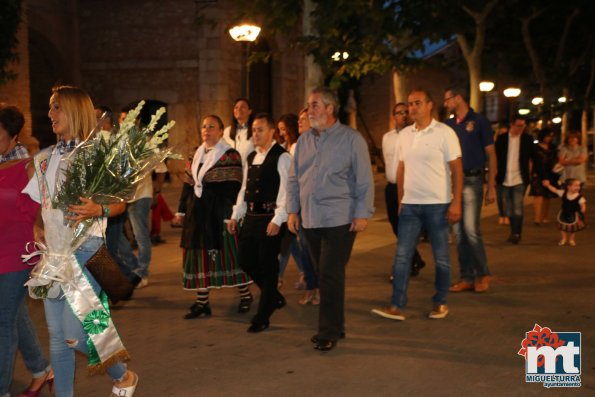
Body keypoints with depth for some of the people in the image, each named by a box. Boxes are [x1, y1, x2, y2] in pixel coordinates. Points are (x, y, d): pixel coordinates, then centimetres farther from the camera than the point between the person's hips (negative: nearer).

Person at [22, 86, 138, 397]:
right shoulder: (44, 158, 14)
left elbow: (120, 202, -4)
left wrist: (98, 210, -24)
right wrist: (37, 228, 1)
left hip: (85, 248, -6)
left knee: (75, 334, -10)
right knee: (57, 336, 8)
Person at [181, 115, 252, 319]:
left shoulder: (230, 155, -7)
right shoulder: (198, 154, 15)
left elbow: (232, 188, -12)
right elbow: (191, 183, 18)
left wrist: (231, 217, -18)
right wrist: (183, 210, 14)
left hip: (220, 214, -7)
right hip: (198, 214, 7)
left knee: (229, 253, 0)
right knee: (198, 255, 6)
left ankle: (245, 295, 19)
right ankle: (201, 302, 13)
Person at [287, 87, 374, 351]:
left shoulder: (351, 139, -4)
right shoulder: (304, 141, 11)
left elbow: (364, 180, -5)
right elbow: (294, 178, 16)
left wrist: (362, 214, -9)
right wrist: (292, 210, 10)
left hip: (339, 220, -5)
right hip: (310, 220, 5)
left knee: (331, 277, -7)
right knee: (324, 276, 11)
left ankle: (329, 332, 3)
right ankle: (333, 326, 22)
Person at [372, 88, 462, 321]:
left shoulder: (444, 133, -6)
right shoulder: (404, 134, 9)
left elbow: (457, 170, -8)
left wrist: (456, 202, -14)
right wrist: (400, 200, 10)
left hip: (437, 204, -4)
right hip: (410, 204, 5)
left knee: (441, 257, 7)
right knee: (402, 256, 0)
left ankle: (440, 302, 21)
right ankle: (397, 306, 2)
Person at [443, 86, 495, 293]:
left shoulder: (478, 121, -2)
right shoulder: (448, 125, 12)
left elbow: (491, 155, -2)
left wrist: (491, 186, -7)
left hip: (472, 180, -5)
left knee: (471, 229, -11)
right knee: (458, 232, 5)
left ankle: (483, 274, 7)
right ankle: (466, 278, 13)